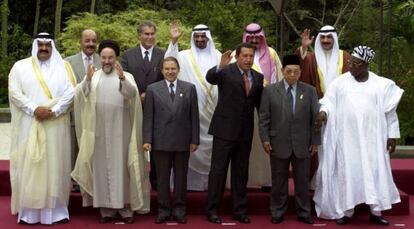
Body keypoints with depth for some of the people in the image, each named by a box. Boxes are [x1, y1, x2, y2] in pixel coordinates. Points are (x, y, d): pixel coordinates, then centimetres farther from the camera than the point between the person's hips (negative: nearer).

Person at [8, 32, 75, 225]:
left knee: (55, 165, 2)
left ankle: (56, 209, 7)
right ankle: (29, 211, 4)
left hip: (55, 126, 1)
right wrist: (34, 109, -15)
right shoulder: (20, 66, 7)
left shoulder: (63, 67, 8)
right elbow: (14, 92, -3)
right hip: (28, 125, 0)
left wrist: (54, 111, -14)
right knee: (28, 166, -1)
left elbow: (70, 92, -1)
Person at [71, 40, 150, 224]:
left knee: (121, 167, 1)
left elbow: (132, 93, -15)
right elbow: (81, 95, -7)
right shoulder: (92, 76, 8)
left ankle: (125, 207, 8)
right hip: (98, 131, 1)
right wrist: (87, 80, -26)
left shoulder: (126, 76, 5)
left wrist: (122, 78, -33)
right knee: (101, 167, 4)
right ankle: (106, 208, 10)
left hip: (120, 130, -1)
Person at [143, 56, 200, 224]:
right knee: (162, 177, 5)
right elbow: (148, 116, 2)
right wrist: (147, 139, -5)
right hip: (161, 141, 0)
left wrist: (194, 140, -1)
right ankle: (163, 210, 14)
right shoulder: (153, 89, 4)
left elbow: (194, 116, 3)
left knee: (181, 177, 7)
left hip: (183, 141, 1)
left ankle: (179, 210, 16)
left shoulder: (189, 88, 5)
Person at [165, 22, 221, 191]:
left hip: (213, 109, 2)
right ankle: (191, 180, 6)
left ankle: (212, 180, 15)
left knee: (212, 145, 7)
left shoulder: (218, 56, 10)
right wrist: (174, 41, -26)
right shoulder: (185, 56, 3)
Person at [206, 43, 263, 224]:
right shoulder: (226, 72, -6)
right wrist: (220, 66, -46)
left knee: (241, 172, 12)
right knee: (218, 170, 1)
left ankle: (239, 210, 22)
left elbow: (259, 103, 12)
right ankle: (212, 210, 10)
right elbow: (210, 78, -25)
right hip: (225, 129, -4)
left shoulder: (258, 77, 8)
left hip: (245, 132, 5)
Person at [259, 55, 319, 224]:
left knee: (302, 181, 9)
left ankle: (303, 212, 21)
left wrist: (315, 141, 1)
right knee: (279, 181, 9)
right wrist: (265, 139, -5)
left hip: (302, 144, 1)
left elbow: (315, 118, 4)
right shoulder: (270, 90, 0)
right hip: (279, 144, -1)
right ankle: (277, 212, 20)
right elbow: (263, 118, 0)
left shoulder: (310, 91, 3)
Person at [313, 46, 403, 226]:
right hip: (347, 137, 0)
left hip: (371, 138, 0)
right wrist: (323, 111, -20)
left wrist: (392, 135, 1)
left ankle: (376, 212, 10)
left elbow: (390, 112, 4)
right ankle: (346, 211, 11)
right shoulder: (339, 82, 3)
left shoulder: (381, 85, 2)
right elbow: (329, 101, 2)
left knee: (374, 172, 1)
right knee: (347, 172, 3)